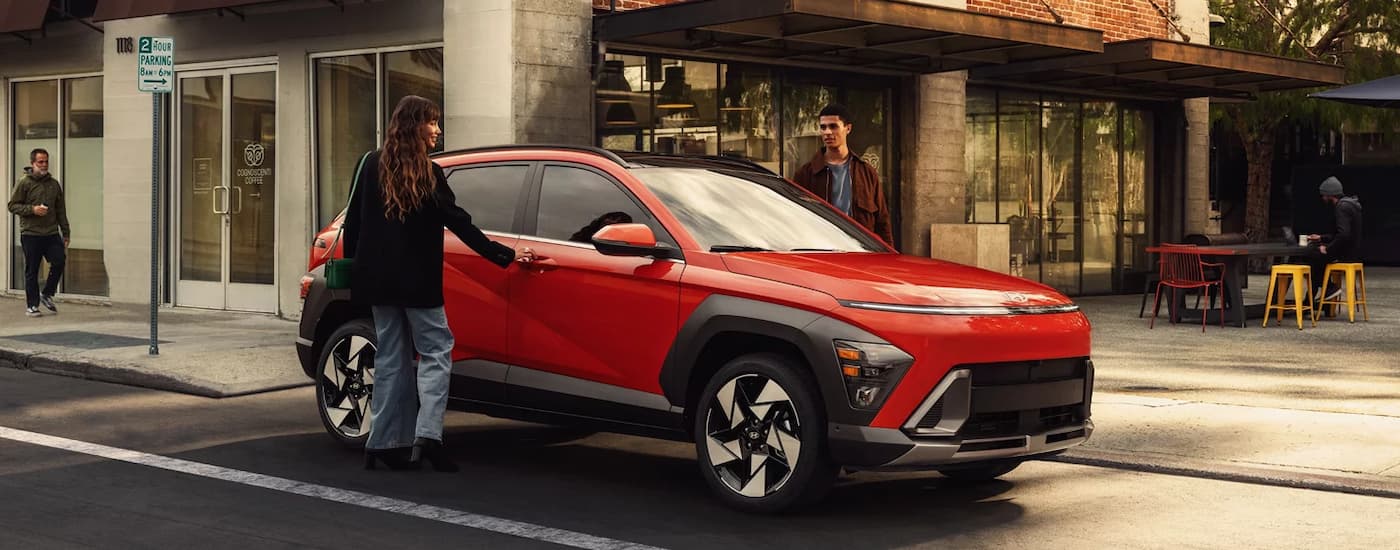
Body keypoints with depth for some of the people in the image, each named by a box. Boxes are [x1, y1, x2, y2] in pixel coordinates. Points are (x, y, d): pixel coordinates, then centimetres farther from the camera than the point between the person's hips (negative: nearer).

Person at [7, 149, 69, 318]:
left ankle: (47, 294, 13)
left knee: (59, 261, -8)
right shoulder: (24, 183, -2)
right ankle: (32, 305, 11)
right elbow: (13, 206, -3)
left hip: (52, 234, 4)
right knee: (32, 271, 2)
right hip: (31, 234, -4)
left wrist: (65, 233, 12)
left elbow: (61, 210, 15)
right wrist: (32, 209, -17)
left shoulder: (54, 184, 12)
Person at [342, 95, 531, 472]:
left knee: (391, 359, 11)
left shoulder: (372, 165, 5)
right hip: (417, 281, -5)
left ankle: (384, 443, 11)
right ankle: (426, 436, -14)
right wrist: (505, 256, -9)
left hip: (378, 279, 6)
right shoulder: (427, 173, -10)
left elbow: (353, 220, 9)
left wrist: (355, 265, 20)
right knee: (435, 351, 1)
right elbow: (459, 224, -12)